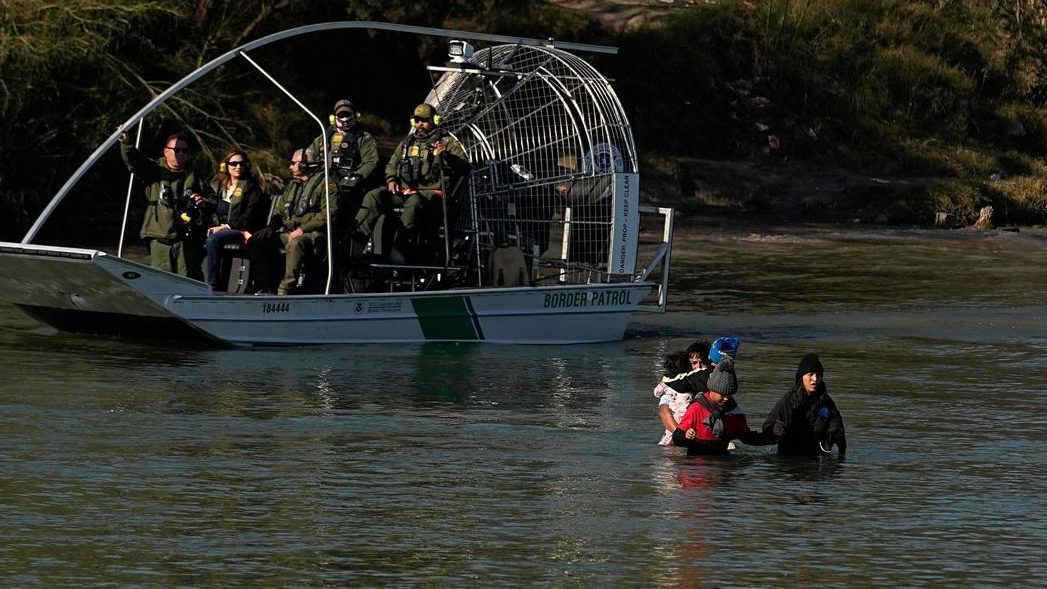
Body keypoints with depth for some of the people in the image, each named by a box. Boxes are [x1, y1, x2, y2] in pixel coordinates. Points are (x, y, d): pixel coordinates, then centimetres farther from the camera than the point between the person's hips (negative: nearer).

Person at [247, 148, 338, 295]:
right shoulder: (292, 185, 24)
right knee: (255, 241, -11)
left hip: (311, 233, -8)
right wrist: (271, 226, 5)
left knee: (295, 244, -41)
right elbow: (280, 211, 27)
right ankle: (265, 287, -15)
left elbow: (329, 214, -12)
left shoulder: (324, 184, -1)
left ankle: (285, 290, -40)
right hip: (287, 231, 8)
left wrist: (302, 229, -17)